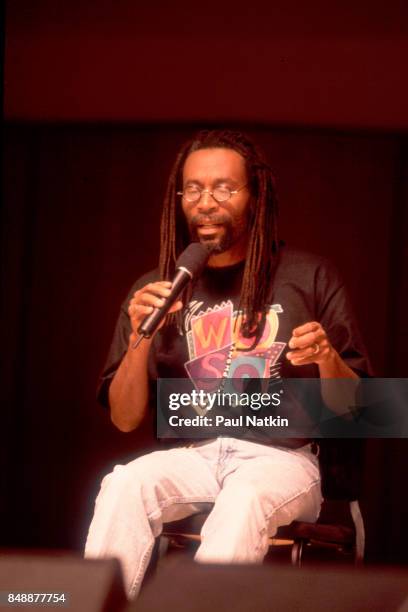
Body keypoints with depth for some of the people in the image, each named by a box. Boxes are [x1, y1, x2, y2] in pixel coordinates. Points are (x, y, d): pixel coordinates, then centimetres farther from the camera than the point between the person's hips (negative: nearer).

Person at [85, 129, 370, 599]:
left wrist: (327, 358, -15)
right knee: (125, 484, -31)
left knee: (245, 498, -37)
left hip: (281, 457, -2)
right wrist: (140, 340, -9)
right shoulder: (156, 290, 10)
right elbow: (125, 419, 8)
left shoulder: (309, 278, 5)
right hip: (192, 456, 2)